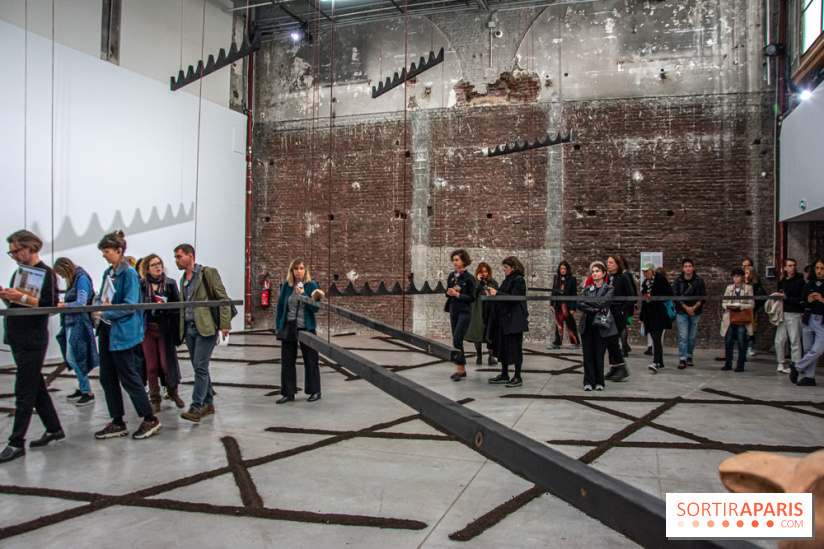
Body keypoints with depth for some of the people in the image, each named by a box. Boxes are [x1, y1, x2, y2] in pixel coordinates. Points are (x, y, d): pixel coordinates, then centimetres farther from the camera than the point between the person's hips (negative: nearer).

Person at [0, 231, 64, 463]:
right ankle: (54, 429, 24)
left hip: (32, 342, -8)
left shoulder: (46, 273, -9)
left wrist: (21, 297, -24)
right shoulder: (19, 272, 17)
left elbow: (51, 304, -19)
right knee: (36, 387, 14)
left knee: (24, 393, -5)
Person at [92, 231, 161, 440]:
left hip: (122, 332, -9)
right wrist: (98, 304, -3)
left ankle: (151, 420, 9)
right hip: (106, 331, 9)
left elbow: (130, 305, -18)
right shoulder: (108, 272, 12)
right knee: (107, 378, 11)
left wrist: (105, 312, -16)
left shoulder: (129, 273, -13)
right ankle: (117, 423, 21)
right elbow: (100, 297, 19)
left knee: (129, 377, -3)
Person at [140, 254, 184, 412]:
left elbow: (178, 306, 1)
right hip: (147, 329, 1)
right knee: (151, 366, 4)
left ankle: (173, 393, 23)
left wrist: (164, 306, -15)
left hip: (165, 329, 0)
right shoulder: (141, 285, 5)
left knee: (167, 363, -1)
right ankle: (155, 400, 15)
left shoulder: (170, 283, 5)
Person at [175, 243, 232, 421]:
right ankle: (208, 404, 20)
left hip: (205, 328, -7)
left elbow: (223, 299, -8)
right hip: (189, 328, 7)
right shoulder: (183, 279, 19)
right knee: (199, 368, 10)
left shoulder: (208, 273, -4)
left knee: (200, 367, -11)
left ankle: (196, 408, -9)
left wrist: (225, 324, -14)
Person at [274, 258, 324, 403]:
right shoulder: (286, 285, 2)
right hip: (289, 327, 3)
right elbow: (281, 306, 8)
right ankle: (288, 393, 18)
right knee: (287, 361, 8)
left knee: (310, 361, 6)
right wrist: (279, 326, 5)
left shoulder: (311, 285, -6)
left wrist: (303, 294, -22)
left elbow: (315, 308, -12)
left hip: (306, 328, -3)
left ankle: (315, 391, 19)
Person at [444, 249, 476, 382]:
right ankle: (462, 369, 18)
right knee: (457, 340, 9)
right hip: (453, 311, 7)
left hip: (464, 312, -7)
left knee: (457, 339, -14)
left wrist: (457, 294, -17)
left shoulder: (469, 278, -9)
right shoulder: (451, 276, 9)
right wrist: (451, 291, -9)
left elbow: (471, 297, -9)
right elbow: (447, 292, 13)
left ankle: (459, 369, -8)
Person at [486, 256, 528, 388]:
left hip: (514, 319, -9)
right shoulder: (507, 280, 16)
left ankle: (518, 377, 4)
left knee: (514, 347, -4)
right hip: (503, 318, 9)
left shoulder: (519, 280, -11)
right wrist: (493, 294, 3)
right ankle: (504, 375, 21)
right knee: (502, 346, 12)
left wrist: (497, 293, -18)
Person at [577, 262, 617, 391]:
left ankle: (599, 382, 14)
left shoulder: (609, 289, 2)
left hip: (601, 326, -3)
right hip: (587, 325, 3)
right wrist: (594, 309, -14)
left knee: (599, 354, 2)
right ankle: (588, 382, 9)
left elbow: (602, 303, -14)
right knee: (588, 354, 2)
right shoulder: (588, 288, 12)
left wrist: (587, 300, -4)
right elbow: (579, 304, -2)